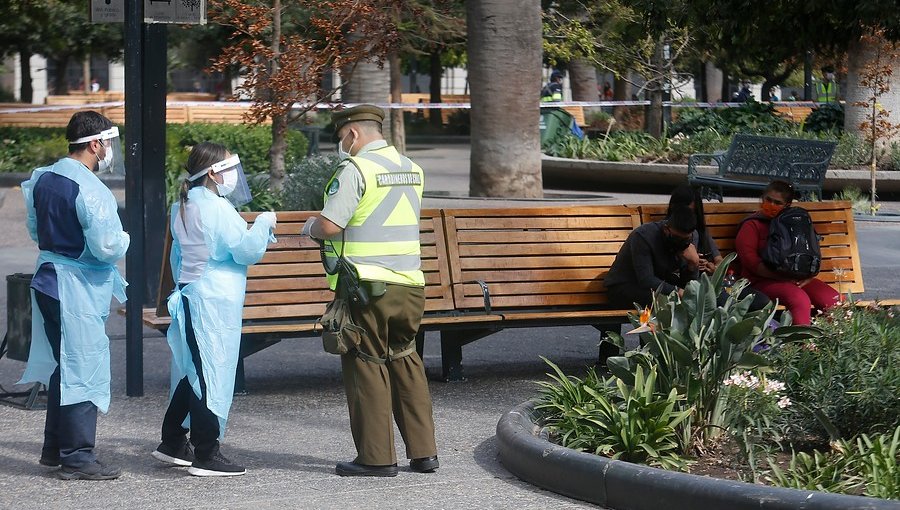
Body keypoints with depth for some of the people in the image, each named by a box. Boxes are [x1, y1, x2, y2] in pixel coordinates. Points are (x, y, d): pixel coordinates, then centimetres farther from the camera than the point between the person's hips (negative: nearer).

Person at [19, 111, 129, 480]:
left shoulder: (42, 178, 6)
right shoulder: (90, 189, -21)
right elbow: (107, 247, -22)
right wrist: (124, 239, -2)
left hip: (48, 279, 9)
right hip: (79, 287, -9)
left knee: (61, 366, 19)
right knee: (83, 369, -1)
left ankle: (55, 449, 27)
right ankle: (77, 458, 3)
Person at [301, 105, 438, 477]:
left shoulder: (355, 169, -11)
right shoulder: (411, 170, 12)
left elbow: (330, 225, -17)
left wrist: (310, 227, 5)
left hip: (366, 286, -7)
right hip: (408, 285, 7)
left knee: (366, 366, 2)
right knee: (405, 362, 15)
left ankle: (376, 457, 3)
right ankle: (423, 452, 15)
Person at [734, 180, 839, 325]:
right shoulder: (752, 225, 4)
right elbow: (750, 260, -8)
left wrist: (806, 276, -3)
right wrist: (780, 276, -19)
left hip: (798, 279, 6)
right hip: (763, 281, -6)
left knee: (832, 299, -18)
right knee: (800, 300, -34)